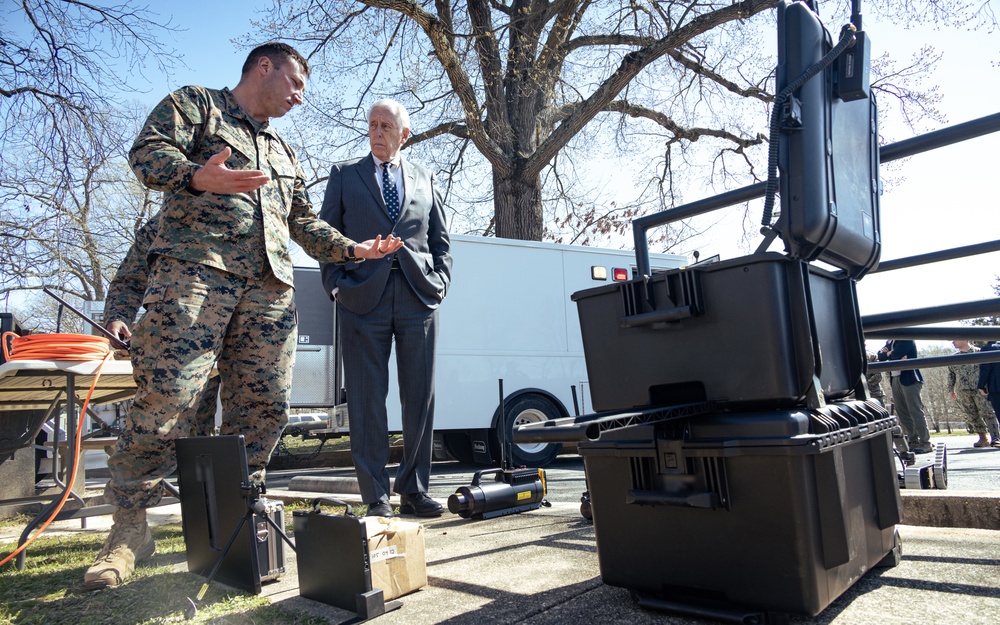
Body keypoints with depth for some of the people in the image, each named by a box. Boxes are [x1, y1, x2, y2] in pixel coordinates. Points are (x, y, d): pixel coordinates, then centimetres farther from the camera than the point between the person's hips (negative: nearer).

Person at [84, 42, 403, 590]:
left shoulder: (282, 151, 32)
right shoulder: (195, 104, 15)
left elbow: (304, 221, 30)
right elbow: (148, 152, -2)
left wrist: (351, 249, 18)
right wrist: (197, 176, -22)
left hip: (269, 286, 6)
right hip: (195, 267, -6)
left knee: (264, 405, -1)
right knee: (165, 394, -13)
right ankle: (130, 524, -1)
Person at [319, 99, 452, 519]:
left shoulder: (424, 179, 19)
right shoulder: (344, 174, 14)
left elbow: (440, 241, 18)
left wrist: (440, 282, 2)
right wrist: (337, 285, -4)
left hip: (418, 296, 2)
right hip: (363, 296, -1)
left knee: (420, 398, 3)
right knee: (367, 400, -1)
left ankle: (414, 490, 15)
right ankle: (376, 497, 8)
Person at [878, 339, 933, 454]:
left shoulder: (907, 340, -6)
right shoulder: (889, 342, 16)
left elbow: (896, 355, -20)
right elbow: (880, 355, 6)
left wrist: (887, 354, -2)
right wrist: (889, 353, -10)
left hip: (909, 380, -8)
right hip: (894, 380, 8)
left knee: (915, 411, -8)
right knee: (902, 413, 7)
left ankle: (925, 443, -4)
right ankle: (913, 442, 14)